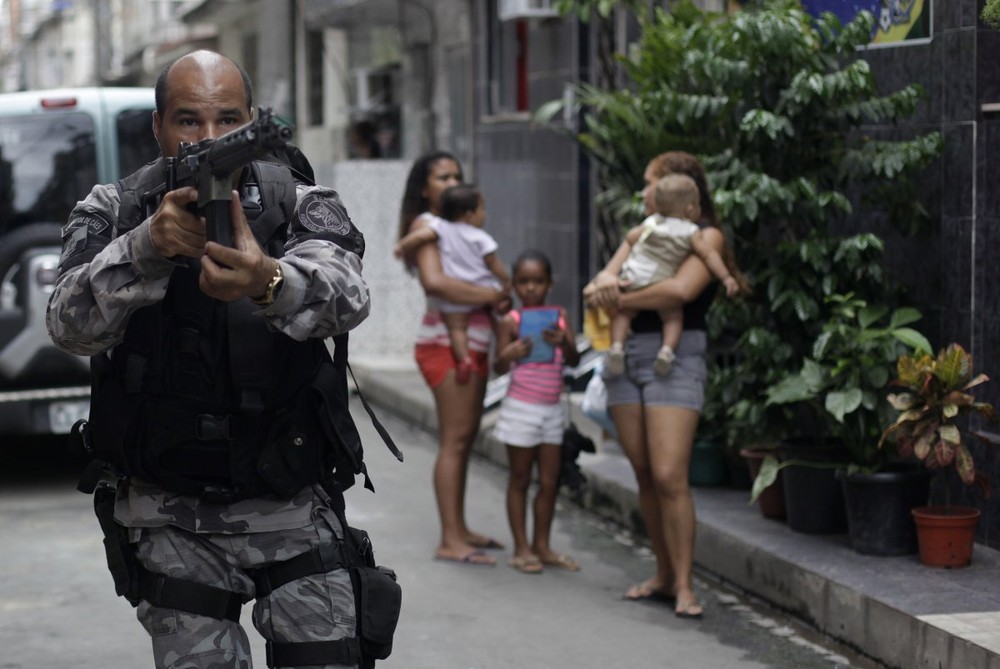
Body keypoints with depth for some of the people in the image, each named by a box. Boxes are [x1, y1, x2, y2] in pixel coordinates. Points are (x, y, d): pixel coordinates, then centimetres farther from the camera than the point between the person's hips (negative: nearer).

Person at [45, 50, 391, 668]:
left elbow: (345, 298, -24)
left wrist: (268, 281, -47)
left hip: (293, 512, 0)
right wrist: (147, 247, -35)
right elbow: (71, 326, -16)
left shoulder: (302, 206, -2)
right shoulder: (112, 213, 1)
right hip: (172, 522, 0)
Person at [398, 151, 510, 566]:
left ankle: (459, 529, 20)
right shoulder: (425, 225, -8)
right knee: (454, 439, -10)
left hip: (472, 342, 9)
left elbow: (484, 274, 17)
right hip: (447, 343, -9)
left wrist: (499, 298, -6)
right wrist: (491, 296, -18)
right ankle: (450, 541, -10)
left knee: (464, 438, 12)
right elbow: (434, 281, -24)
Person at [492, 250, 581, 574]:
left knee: (550, 481, 7)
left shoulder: (559, 316, 3)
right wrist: (509, 355, -30)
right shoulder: (511, 321, -7)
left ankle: (542, 546, 18)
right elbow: (499, 368, -9)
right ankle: (521, 549, 11)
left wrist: (564, 342, -23)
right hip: (521, 409, -4)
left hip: (552, 409, 4)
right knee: (520, 479, 5)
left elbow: (574, 360, -2)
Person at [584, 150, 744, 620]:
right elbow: (611, 273, 12)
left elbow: (681, 289, -17)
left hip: (674, 356, -7)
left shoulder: (707, 236, -1)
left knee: (669, 477, -14)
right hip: (625, 353, 7)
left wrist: (620, 300, -8)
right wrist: (604, 280, -12)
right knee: (644, 476, 7)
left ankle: (683, 586, -8)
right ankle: (663, 576, 16)